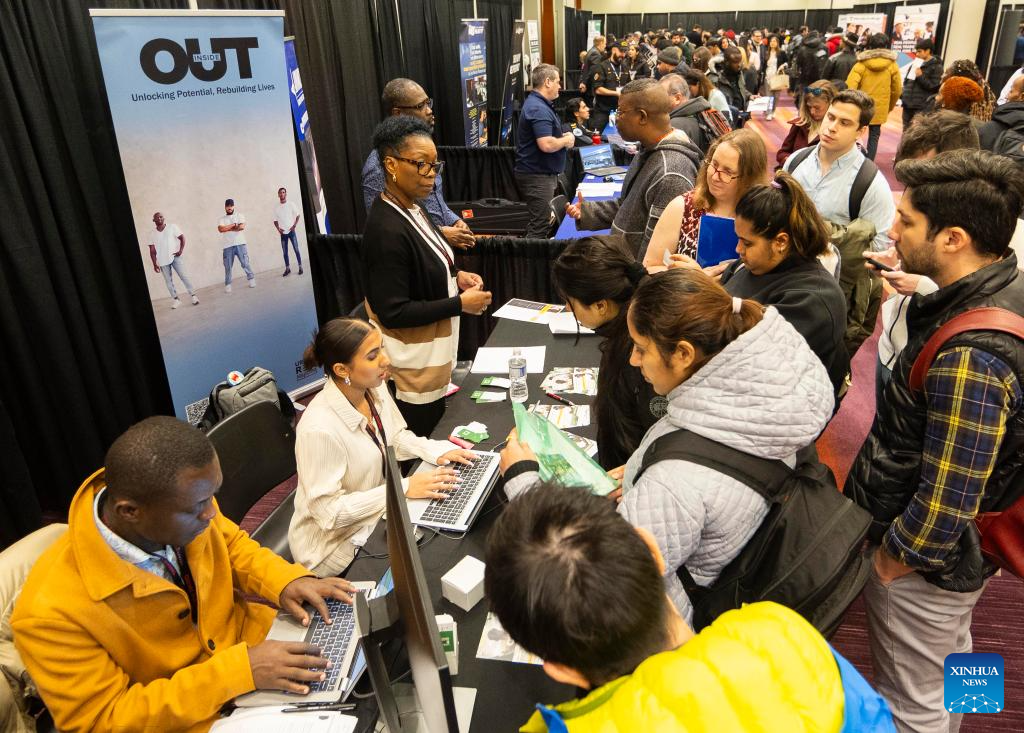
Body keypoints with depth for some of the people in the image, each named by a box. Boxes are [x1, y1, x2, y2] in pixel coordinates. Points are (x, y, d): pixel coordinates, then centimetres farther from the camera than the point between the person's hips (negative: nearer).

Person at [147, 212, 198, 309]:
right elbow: (152, 251, 5)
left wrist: (181, 250, -12)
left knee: (184, 276, -6)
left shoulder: (172, 227, -1)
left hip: (174, 257, -3)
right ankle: (175, 299, 13)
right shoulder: (152, 234, 5)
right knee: (168, 281, 5)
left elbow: (182, 237, 1)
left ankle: (193, 295, 1)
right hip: (162, 260, 3)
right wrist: (155, 264, -1)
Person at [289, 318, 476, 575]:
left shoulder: (375, 389, -8)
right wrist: (404, 489, -28)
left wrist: (437, 451, -9)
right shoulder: (319, 429, -31)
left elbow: (396, 438, 10)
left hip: (377, 513, 7)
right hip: (336, 542, -7)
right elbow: (328, 510, -26)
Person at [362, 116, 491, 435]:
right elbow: (392, 312, -26)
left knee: (435, 435, 24)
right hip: (414, 364, -9)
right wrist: (460, 304, -21)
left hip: (434, 348, 9)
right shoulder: (387, 230, -27)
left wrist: (455, 276, 0)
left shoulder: (411, 208, 2)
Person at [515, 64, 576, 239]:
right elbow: (546, 145, -30)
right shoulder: (538, 109, -19)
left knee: (538, 224, 17)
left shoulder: (537, 103, 15)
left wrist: (562, 137, 10)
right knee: (540, 228, -7)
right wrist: (566, 140, -11)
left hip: (539, 173, 11)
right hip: (538, 176, -11)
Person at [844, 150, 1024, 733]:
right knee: (950, 660, 32)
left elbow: (944, 507, -31)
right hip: (964, 550, 9)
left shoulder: (969, 360, -36)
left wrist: (886, 564, -16)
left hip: (925, 567, -9)